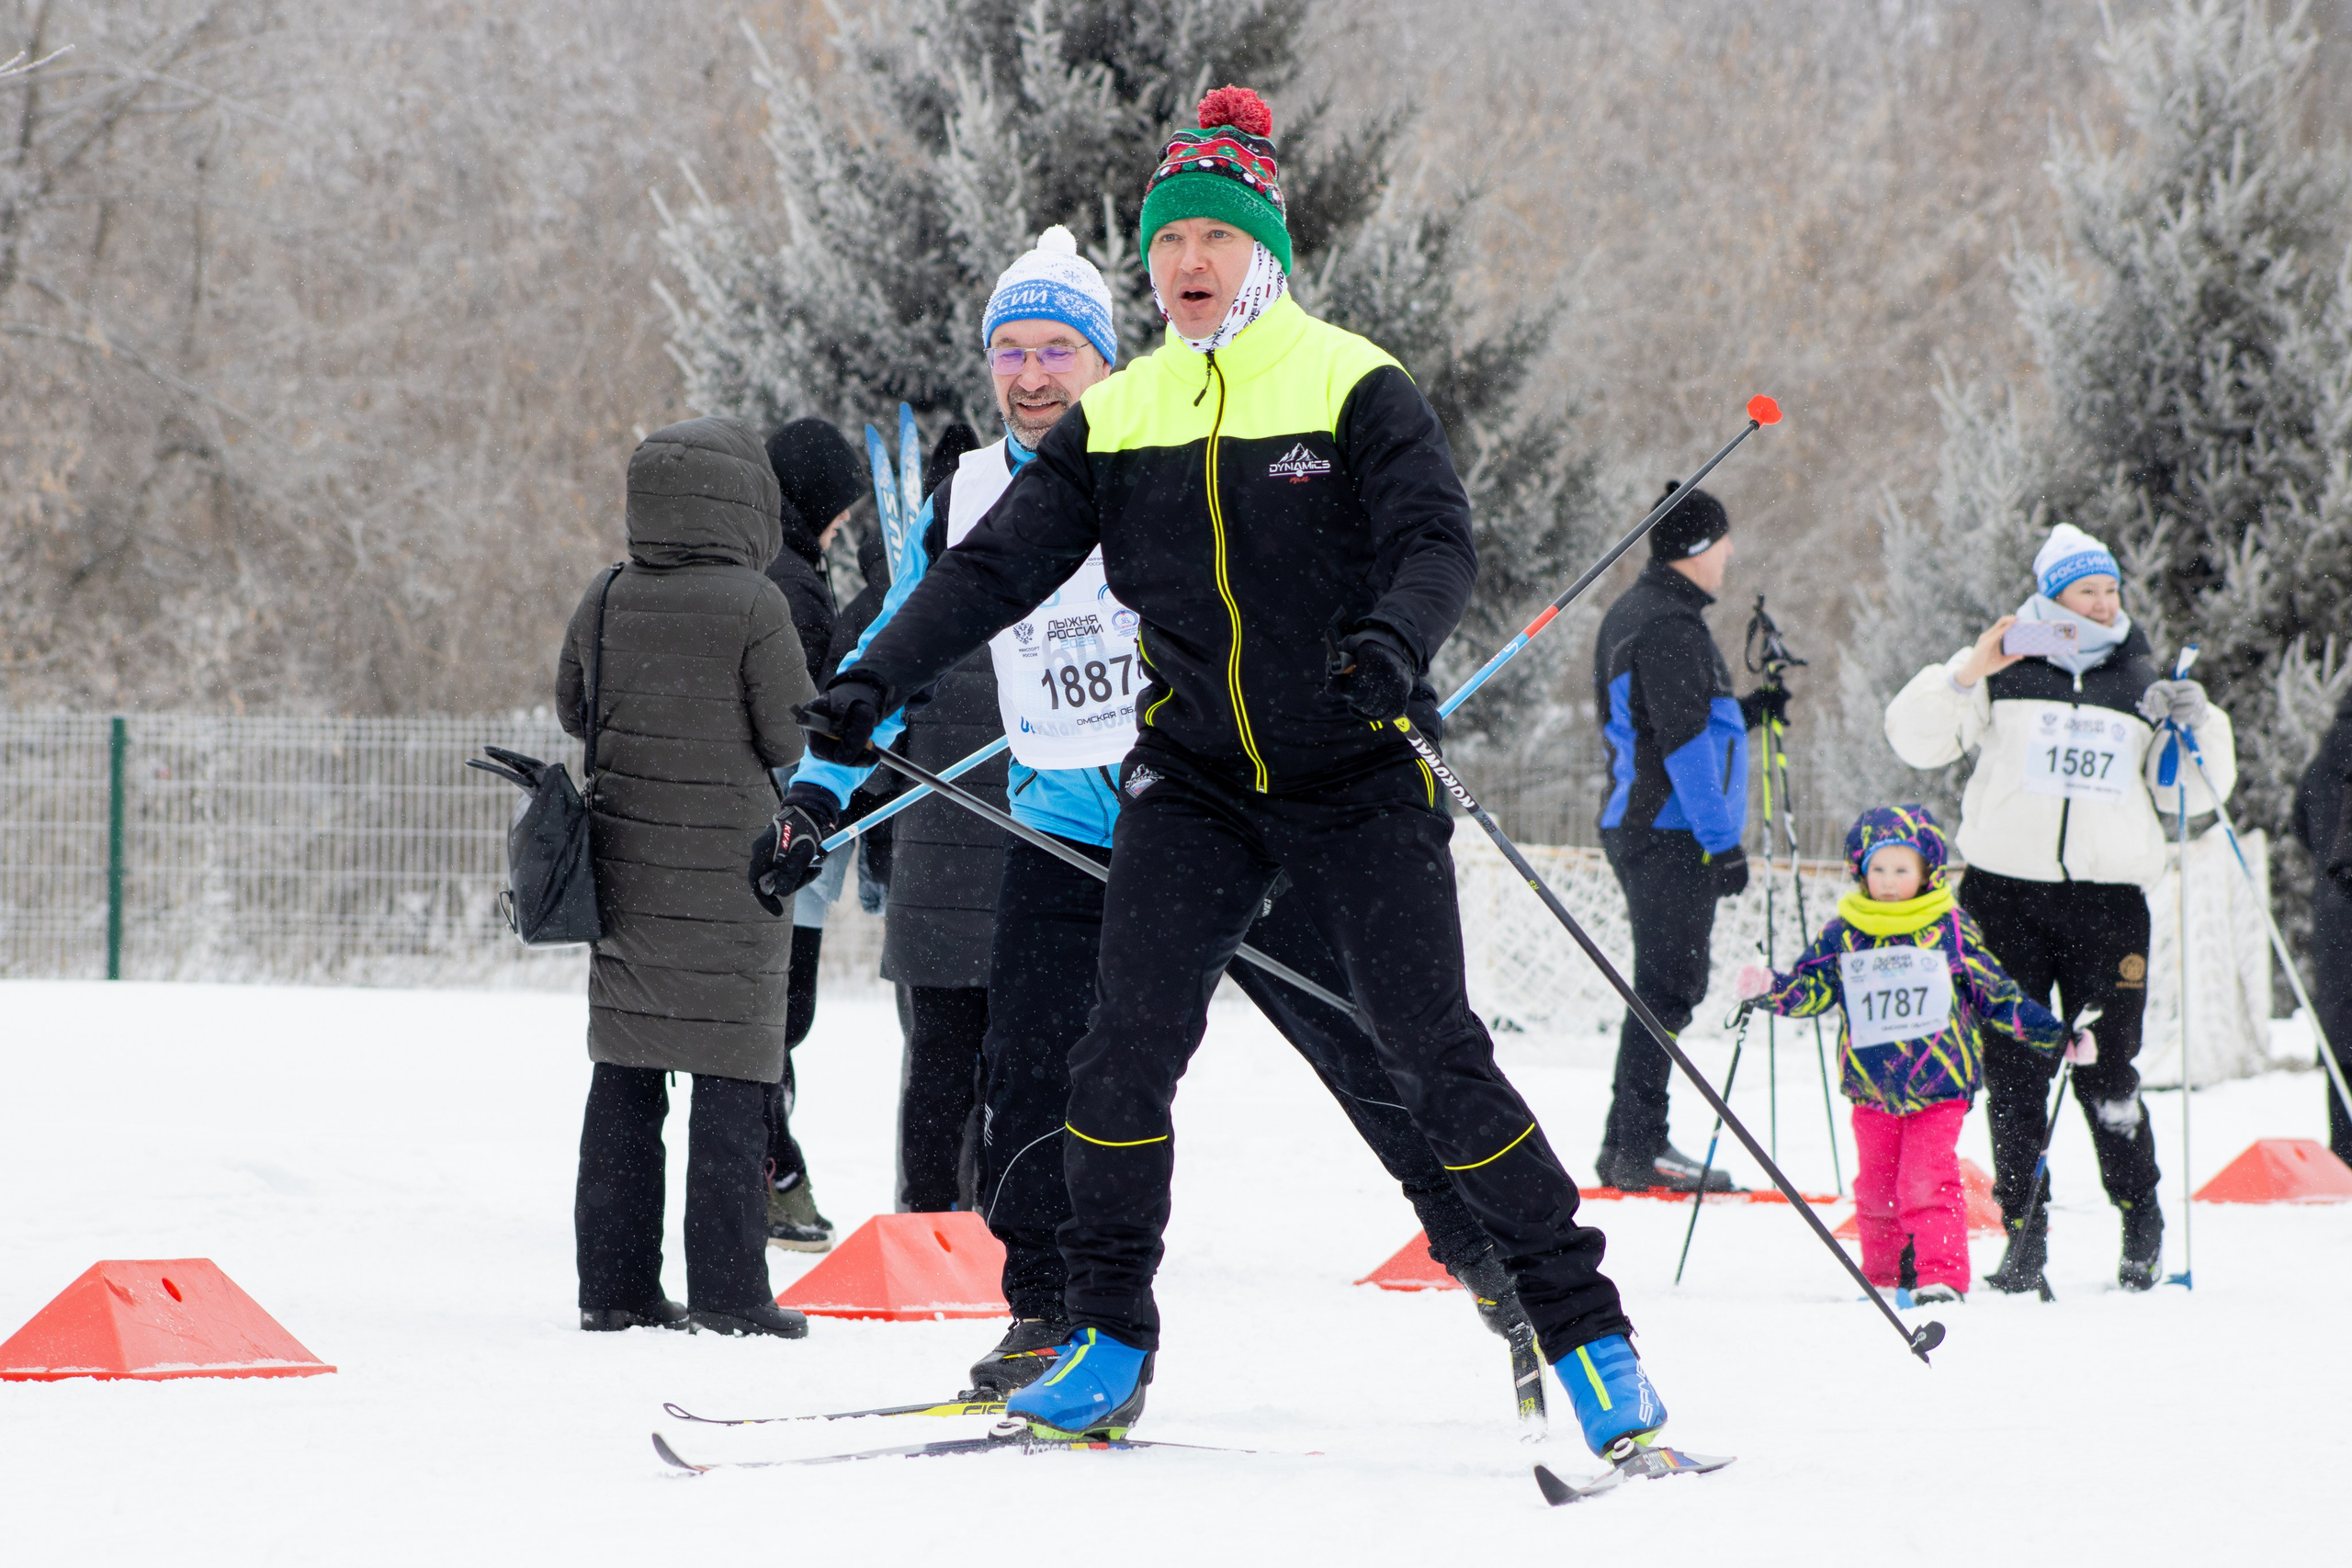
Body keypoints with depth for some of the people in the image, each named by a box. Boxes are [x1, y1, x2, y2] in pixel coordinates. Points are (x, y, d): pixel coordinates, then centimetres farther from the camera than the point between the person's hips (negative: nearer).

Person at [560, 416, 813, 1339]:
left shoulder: (604, 604, 2)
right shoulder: (752, 607, -13)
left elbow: (572, 710, 16)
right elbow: (795, 741, -10)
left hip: (625, 873, 5)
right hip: (729, 871, -5)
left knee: (625, 1079, 10)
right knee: (732, 1081, -1)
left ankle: (613, 1281, 11)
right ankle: (726, 1289, -4)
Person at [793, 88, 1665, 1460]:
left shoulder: (1354, 389, -6)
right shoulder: (1118, 420, 7)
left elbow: (1439, 540, -17)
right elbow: (999, 565, 7)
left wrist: (1396, 640, -38)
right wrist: (879, 682, -5)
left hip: (1357, 779, -4)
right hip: (1195, 781, 4)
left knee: (1438, 1060, -8)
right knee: (1127, 1050, -8)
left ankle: (1588, 1331, 0)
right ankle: (1108, 1346, 4)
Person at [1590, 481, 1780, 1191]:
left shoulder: (1633, 614, 18)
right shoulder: (1668, 625, -15)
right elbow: (1684, 742, -19)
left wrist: (1744, 712, 20)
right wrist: (1720, 839, -19)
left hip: (1641, 830, 11)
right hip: (1672, 834, -11)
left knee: (1668, 986, 13)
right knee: (1667, 987, -9)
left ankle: (1633, 1145, 15)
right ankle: (1636, 1147, -11)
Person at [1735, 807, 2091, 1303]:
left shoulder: (1950, 931, 1)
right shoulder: (1843, 935, 4)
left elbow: (1997, 996, 9)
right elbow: (1809, 991, 4)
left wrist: (2062, 1037, 8)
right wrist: (1767, 988, -16)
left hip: (1938, 1086, -3)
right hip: (1871, 1090, 3)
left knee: (1928, 1181, -14)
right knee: (1876, 1187, 7)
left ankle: (1942, 1276, -11)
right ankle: (1885, 1277, 22)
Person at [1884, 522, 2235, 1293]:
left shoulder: (2141, 684, 14)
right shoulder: (2003, 674, 7)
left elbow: (2190, 793, 17)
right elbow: (1915, 737, 1)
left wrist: (2197, 725, -2)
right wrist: (1966, 675, -13)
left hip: (2108, 898, 1)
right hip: (2007, 893, -1)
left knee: (2107, 1070, -3)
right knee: (2014, 1070, 0)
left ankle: (2141, 1219, 13)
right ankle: (2024, 1230, 7)